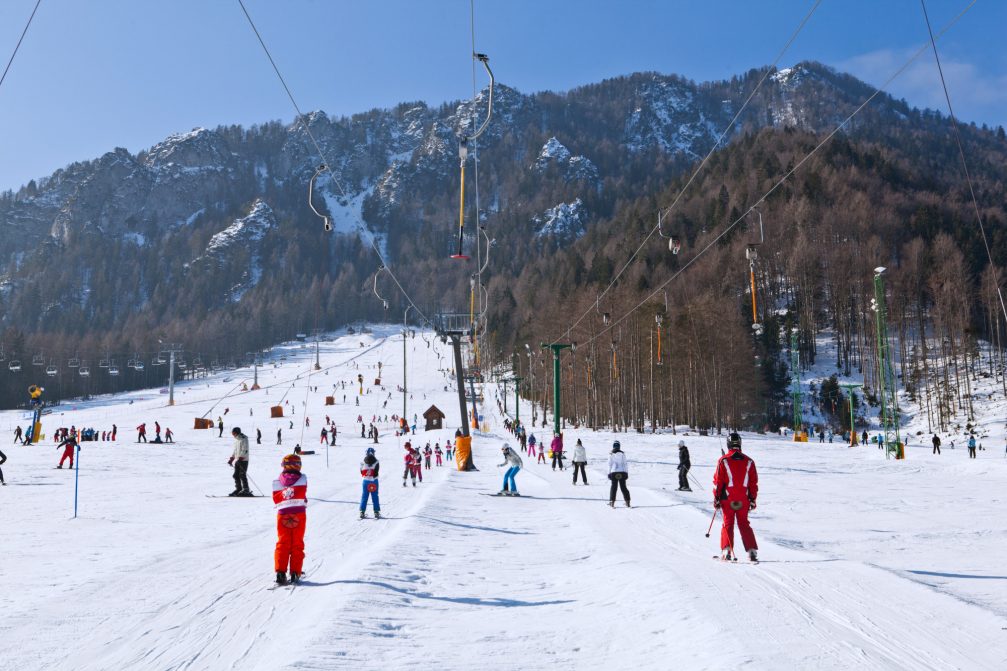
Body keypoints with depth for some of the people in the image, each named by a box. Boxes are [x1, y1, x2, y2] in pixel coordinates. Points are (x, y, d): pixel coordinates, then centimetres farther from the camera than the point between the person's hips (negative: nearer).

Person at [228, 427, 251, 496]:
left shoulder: (244, 439, -12)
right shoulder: (236, 439, 16)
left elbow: (244, 451, -19)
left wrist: (239, 458, -26)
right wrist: (231, 459, 17)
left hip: (243, 460, -9)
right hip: (237, 460, 9)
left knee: (242, 475, -9)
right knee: (236, 475, 7)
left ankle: (246, 490, -5)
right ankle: (238, 489, 14)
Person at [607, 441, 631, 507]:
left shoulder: (611, 454, -1)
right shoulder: (622, 453, 0)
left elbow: (609, 464, 0)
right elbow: (625, 464, 0)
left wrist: (609, 473, 5)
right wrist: (627, 473, 5)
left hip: (614, 472, 0)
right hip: (622, 472, 0)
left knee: (614, 487, 6)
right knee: (623, 487, 6)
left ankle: (612, 502, 2)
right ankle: (627, 502, 3)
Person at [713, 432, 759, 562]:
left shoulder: (723, 461, -7)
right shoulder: (749, 461, 2)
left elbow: (717, 481, -5)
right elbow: (754, 483, 5)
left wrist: (716, 499, 3)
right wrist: (753, 499, 12)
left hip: (727, 499, -2)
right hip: (744, 500, 2)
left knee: (728, 523, 6)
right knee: (744, 524, 11)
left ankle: (726, 550, -4)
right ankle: (752, 550, 2)